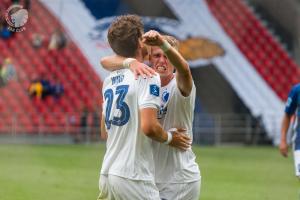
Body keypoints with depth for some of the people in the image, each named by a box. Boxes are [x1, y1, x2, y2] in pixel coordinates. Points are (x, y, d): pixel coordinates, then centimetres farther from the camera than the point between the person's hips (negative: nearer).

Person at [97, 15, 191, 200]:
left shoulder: (109, 80, 14)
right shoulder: (147, 76, -10)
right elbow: (148, 127, -20)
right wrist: (169, 138, -2)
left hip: (107, 174, 8)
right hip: (133, 178, -8)